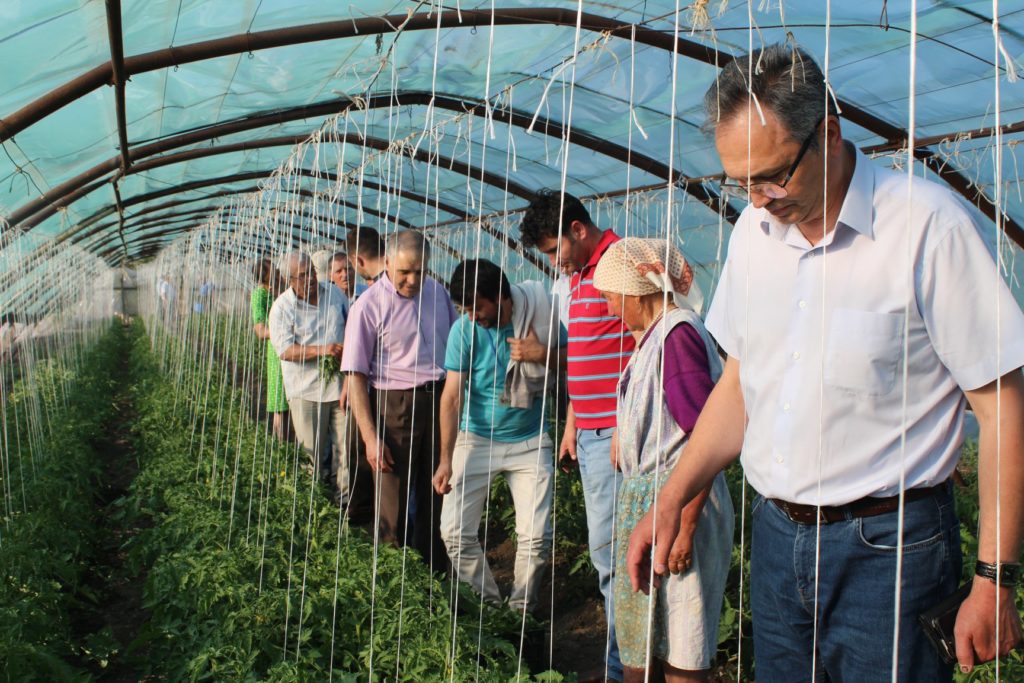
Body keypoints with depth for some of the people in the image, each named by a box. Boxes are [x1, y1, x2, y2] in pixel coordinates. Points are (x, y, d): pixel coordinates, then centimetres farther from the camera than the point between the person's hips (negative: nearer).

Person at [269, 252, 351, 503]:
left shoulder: (334, 293, 7)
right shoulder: (282, 307, -7)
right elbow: (284, 350, -15)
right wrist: (321, 351, -24)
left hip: (341, 382, 3)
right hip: (306, 389, -3)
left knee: (345, 444, 4)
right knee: (312, 450, 5)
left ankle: (344, 497, 14)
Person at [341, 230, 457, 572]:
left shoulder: (437, 292, 7)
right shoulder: (369, 305, -10)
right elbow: (355, 376, -10)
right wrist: (371, 437, -15)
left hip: (439, 400, 5)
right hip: (394, 404, -5)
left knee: (436, 497, 14)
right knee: (394, 508, 2)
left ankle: (435, 574, 28)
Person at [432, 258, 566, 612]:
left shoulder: (540, 314, -11)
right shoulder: (464, 330, -13)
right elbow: (452, 396, -14)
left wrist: (543, 354, -22)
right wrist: (446, 460, -21)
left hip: (530, 441, 0)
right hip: (476, 438, 0)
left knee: (536, 536, -6)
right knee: (456, 532, -5)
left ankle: (521, 609, 20)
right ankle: (488, 606, 17)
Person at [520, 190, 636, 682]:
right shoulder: (578, 277, 18)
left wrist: (625, 429, -20)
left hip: (614, 434, -10)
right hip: (589, 434, 10)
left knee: (607, 549, -5)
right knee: (605, 548, 14)